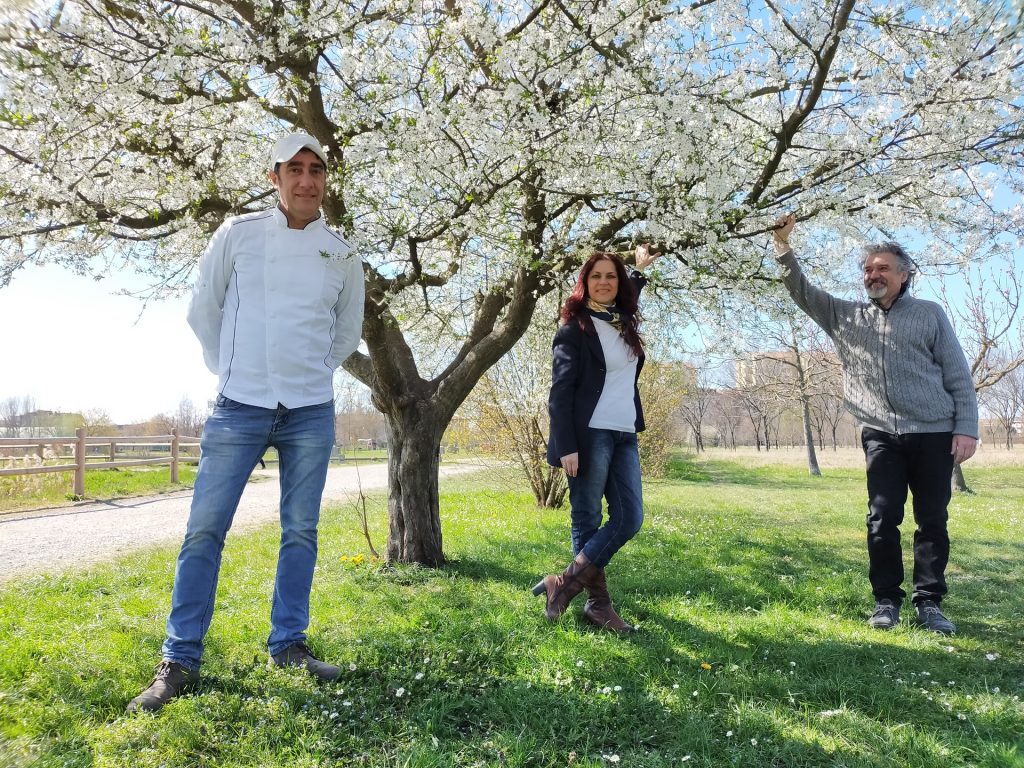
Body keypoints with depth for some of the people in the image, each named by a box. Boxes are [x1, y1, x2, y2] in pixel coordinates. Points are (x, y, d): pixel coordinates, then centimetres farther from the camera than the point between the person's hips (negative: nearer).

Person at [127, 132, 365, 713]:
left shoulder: (342, 254, 5)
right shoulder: (237, 234, 0)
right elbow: (202, 310, 8)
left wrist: (314, 376, 13)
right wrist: (230, 370, 9)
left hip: (312, 413, 2)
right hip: (240, 407, -1)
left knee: (301, 532, 7)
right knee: (204, 530, -3)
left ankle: (289, 645, 21)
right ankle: (180, 663, 8)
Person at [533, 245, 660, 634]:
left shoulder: (623, 321, 15)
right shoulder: (574, 329, -5)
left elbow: (625, 296, 44)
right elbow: (560, 392, -10)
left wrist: (640, 269, 48)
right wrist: (566, 447, -17)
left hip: (624, 437, 7)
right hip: (590, 437, -7)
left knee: (630, 519, 1)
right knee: (587, 521, 0)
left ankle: (566, 582, 9)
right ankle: (598, 602, 12)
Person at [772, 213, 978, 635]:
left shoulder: (929, 314, 6)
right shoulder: (846, 316, 12)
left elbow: (958, 375, 4)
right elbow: (801, 290, 8)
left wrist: (967, 428, -5)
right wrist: (783, 247, -7)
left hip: (934, 434, -1)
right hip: (881, 436, 1)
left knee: (933, 521, 3)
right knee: (882, 519, -1)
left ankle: (929, 602, 14)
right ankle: (886, 600, 11)